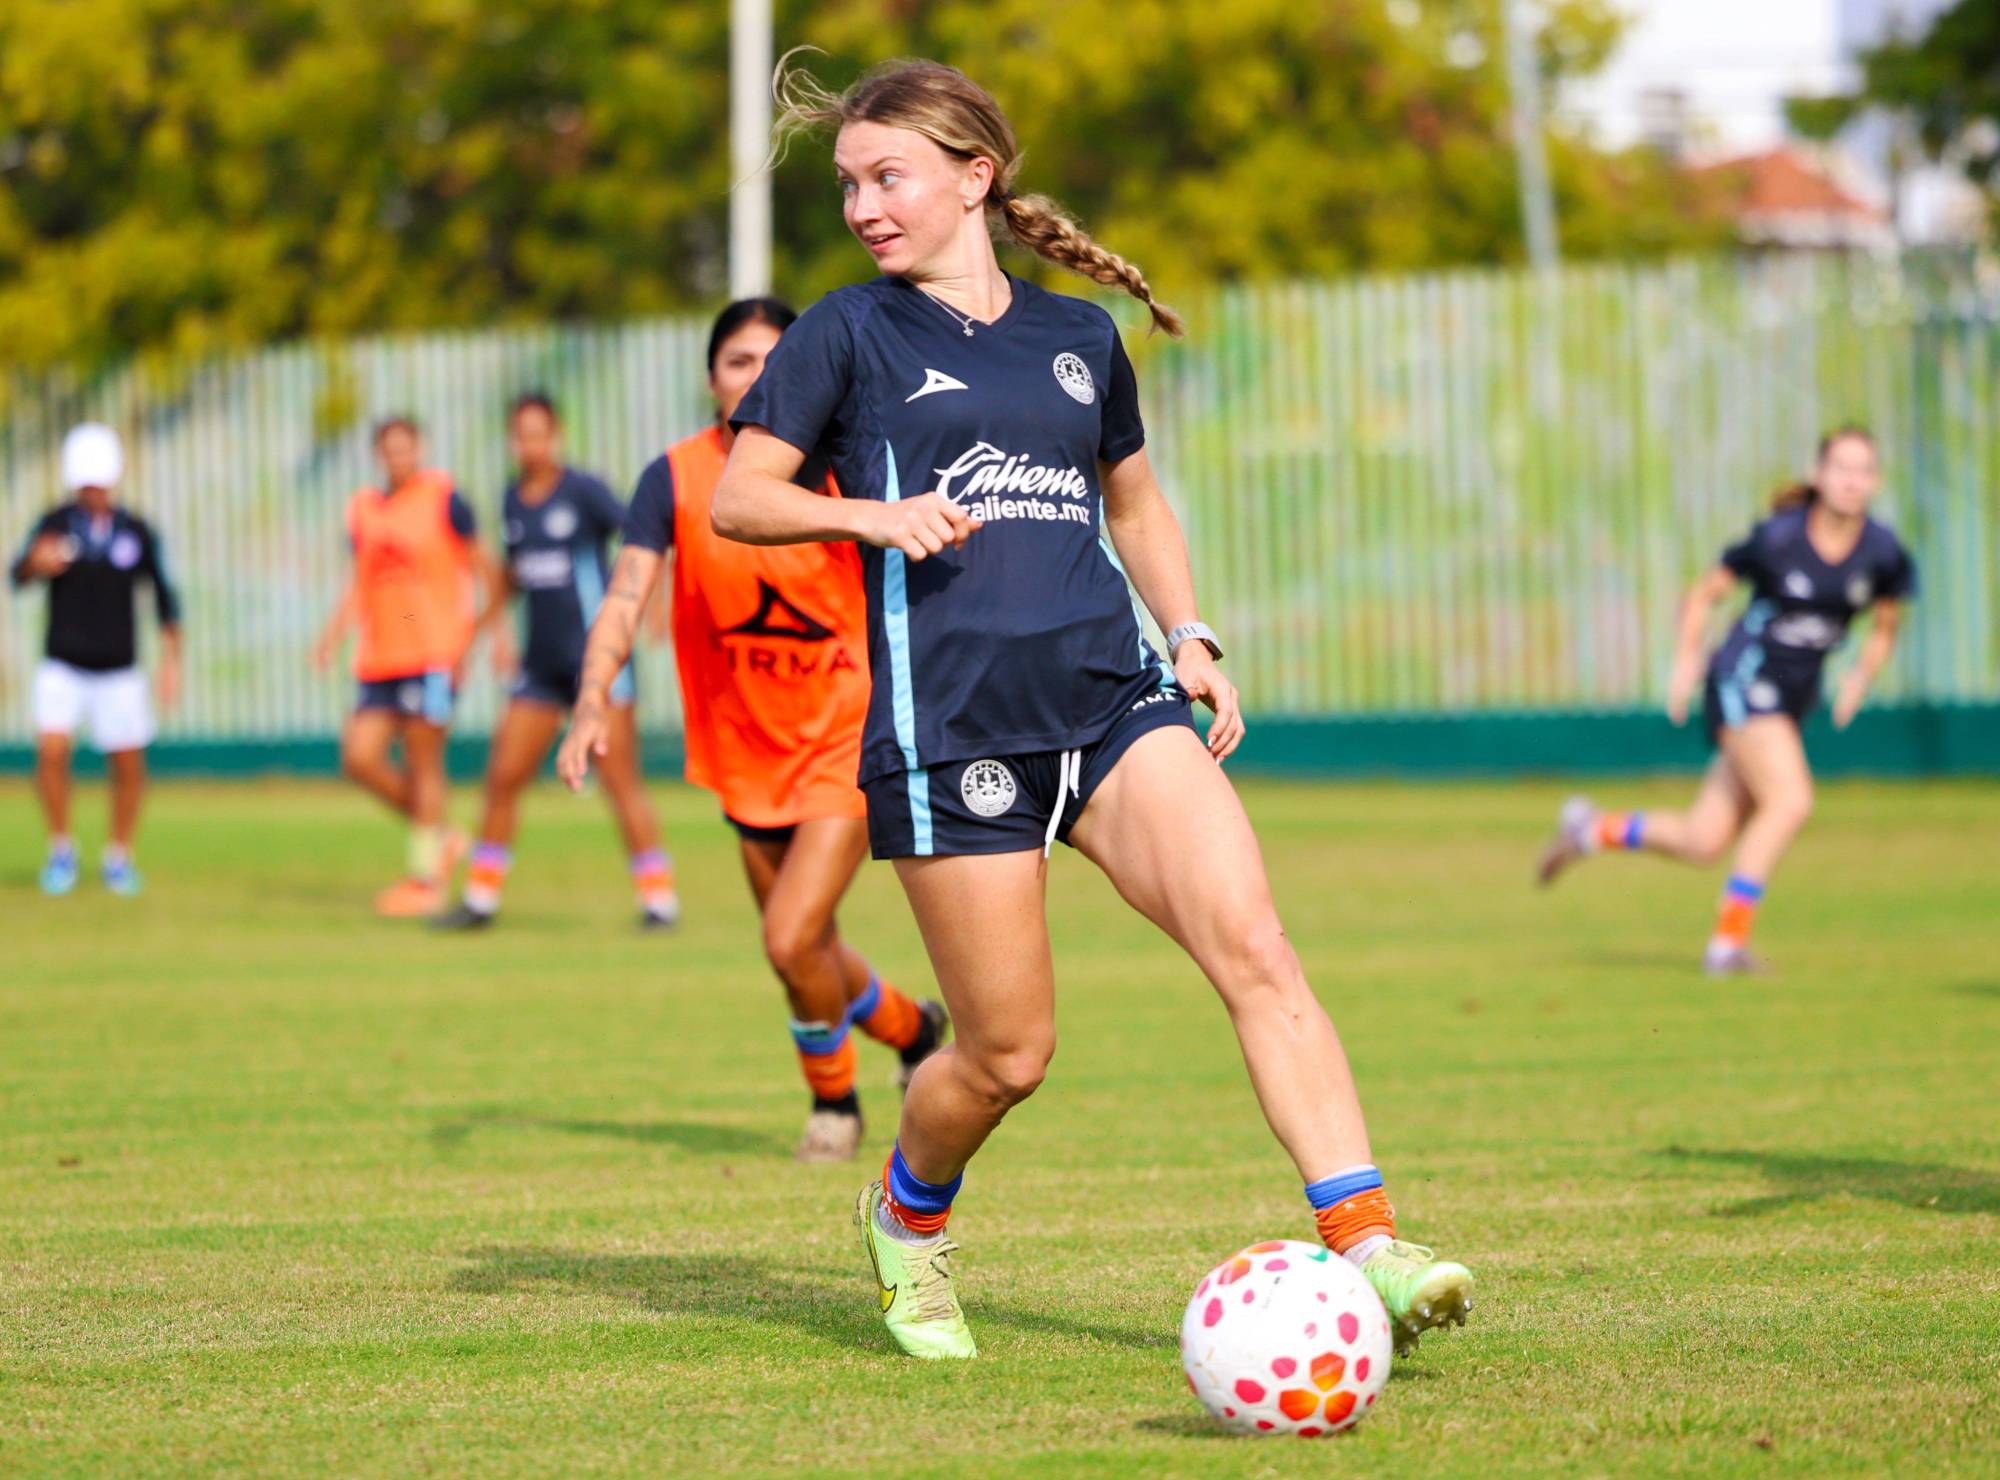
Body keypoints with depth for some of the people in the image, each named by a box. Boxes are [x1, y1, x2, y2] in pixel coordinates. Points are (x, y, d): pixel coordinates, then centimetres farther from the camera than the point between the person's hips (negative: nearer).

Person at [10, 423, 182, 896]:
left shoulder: (137, 533, -3)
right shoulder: (56, 525, -8)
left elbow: (163, 597, 6)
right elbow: (19, 575, -23)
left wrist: (172, 661, 0)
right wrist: (36, 563, -47)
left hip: (118, 674, 2)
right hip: (63, 668, -2)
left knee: (128, 766, 4)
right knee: (51, 751, -18)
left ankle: (119, 858, 23)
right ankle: (61, 848, 0)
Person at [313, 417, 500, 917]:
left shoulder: (442, 497, -2)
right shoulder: (363, 508, 13)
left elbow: (480, 568, 1)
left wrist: (496, 631, -5)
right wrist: (333, 636, 9)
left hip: (434, 652, -6)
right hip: (378, 657, 6)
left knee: (423, 760, -5)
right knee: (360, 758, -3)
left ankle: (425, 878, 3)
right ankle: (438, 840, 15)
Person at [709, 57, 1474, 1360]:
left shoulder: (1078, 337, 16)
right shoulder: (851, 334, 5)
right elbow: (737, 499, 3)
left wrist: (1189, 638, 15)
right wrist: (872, 513, -14)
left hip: (1111, 697, 3)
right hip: (948, 726, -3)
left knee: (1253, 945, -18)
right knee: (1009, 1052, 0)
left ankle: (1366, 1249, -24)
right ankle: (910, 1215, 33)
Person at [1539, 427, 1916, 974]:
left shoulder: (1884, 554, -2)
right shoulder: (1777, 538, -12)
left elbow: (1885, 627, 14)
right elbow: (1704, 593, 1)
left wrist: (1862, 674, -3)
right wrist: (1687, 659, -10)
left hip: (1793, 700, 5)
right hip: (1742, 681, -5)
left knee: (1705, 843, 2)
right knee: (1791, 800, -26)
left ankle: (1593, 830, 28)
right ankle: (1729, 940, -19)